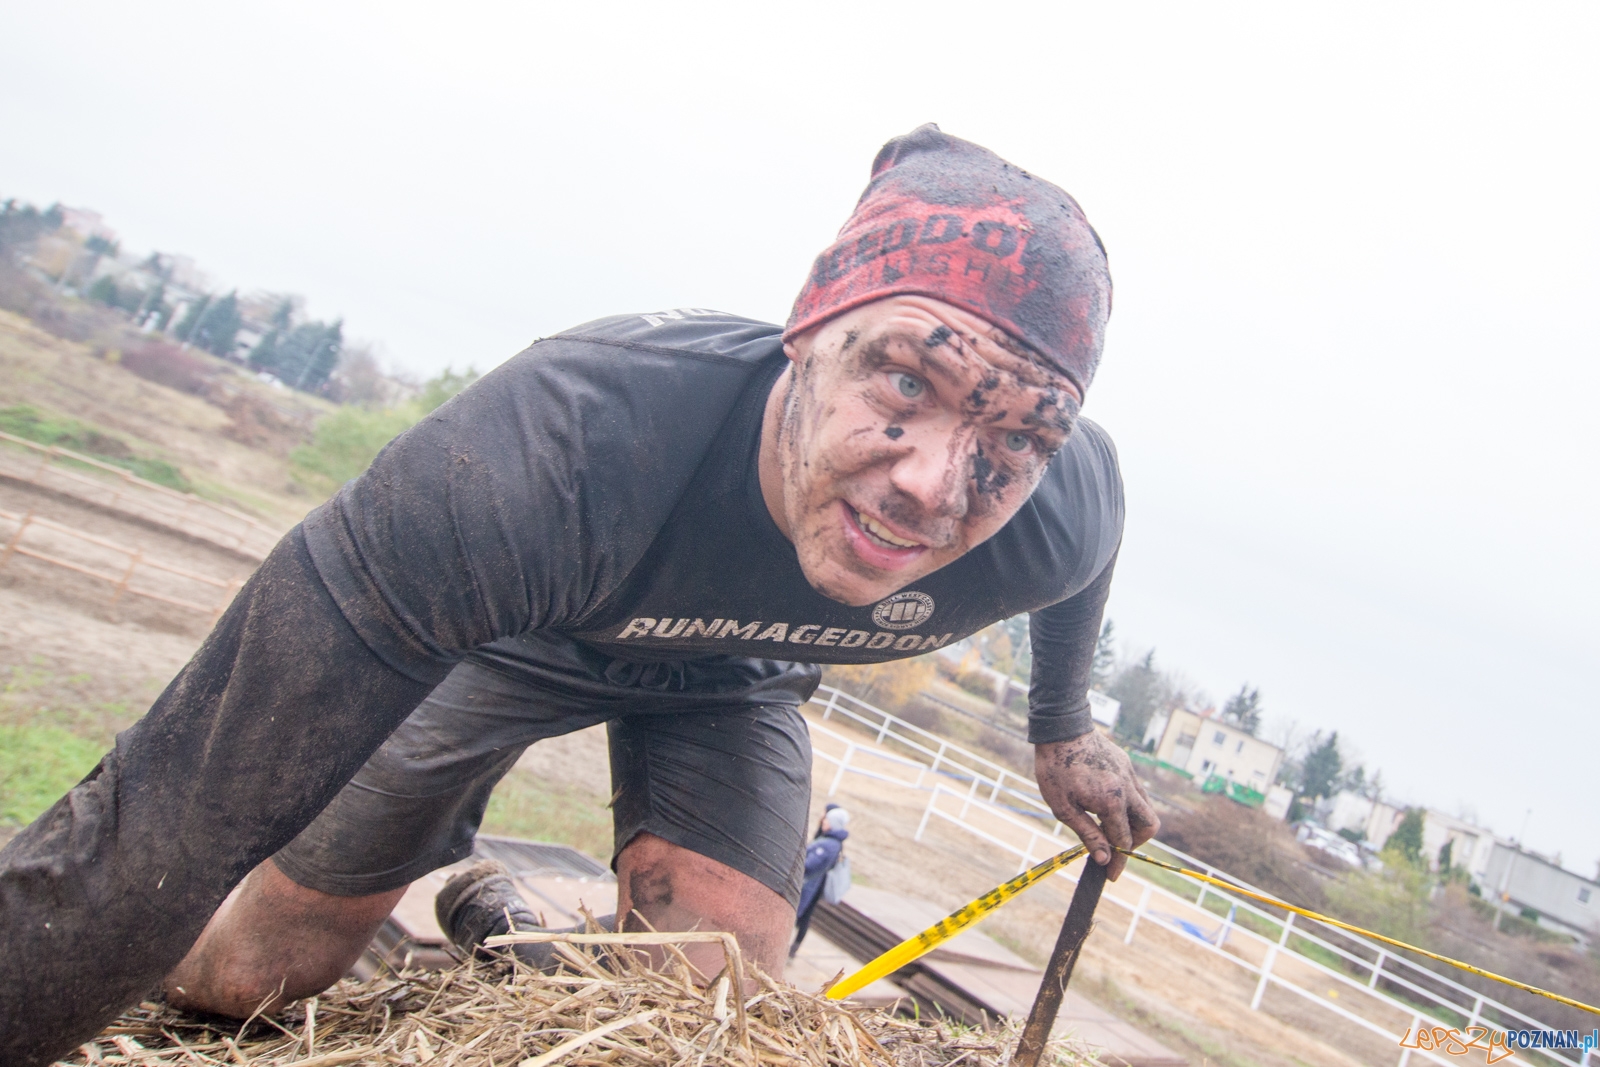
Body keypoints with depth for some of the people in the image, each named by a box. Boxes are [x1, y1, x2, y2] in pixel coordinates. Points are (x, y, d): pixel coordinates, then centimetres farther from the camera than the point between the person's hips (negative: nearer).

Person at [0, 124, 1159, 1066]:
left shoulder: (1061, 521, -32)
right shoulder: (553, 451, -46)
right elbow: (162, 831, -42)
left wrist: (1064, 727, 12)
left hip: (730, 676, 3)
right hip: (516, 629, -2)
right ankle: (454, 863, 33)